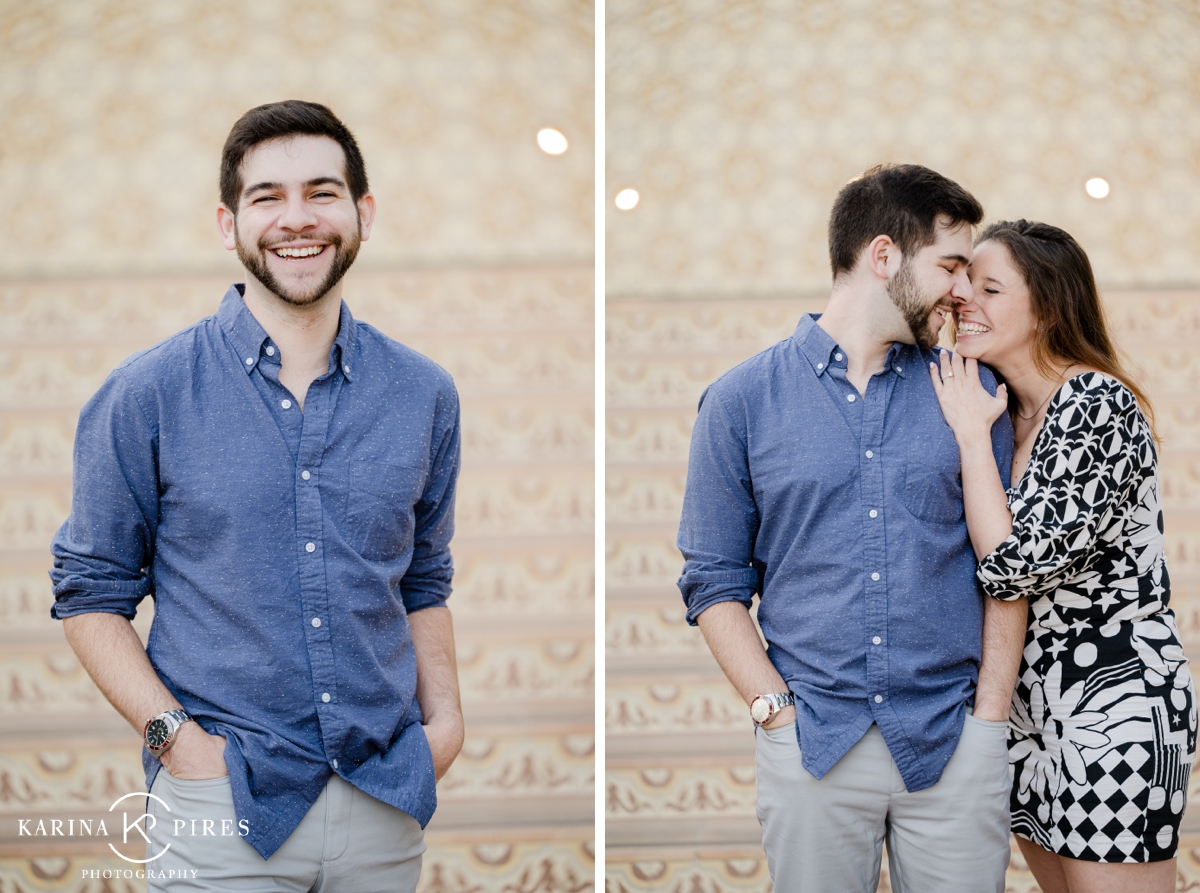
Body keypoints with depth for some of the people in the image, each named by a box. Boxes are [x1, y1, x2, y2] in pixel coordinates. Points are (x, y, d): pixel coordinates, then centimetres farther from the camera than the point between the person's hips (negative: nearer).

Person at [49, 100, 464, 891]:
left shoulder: (423, 396, 5)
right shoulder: (146, 397, -3)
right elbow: (92, 595, 0)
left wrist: (445, 715, 1)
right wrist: (177, 736, -11)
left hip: (385, 801, 3)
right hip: (223, 805, -2)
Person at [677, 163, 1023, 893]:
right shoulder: (741, 401, 1)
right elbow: (715, 582, 2)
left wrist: (991, 716, -2)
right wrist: (779, 712, -7)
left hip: (955, 747, 1)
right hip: (813, 749, -1)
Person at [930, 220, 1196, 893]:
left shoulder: (1097, 406, -18)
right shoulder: (1005, 409, 7)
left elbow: (1015, 566, -23)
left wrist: (972, 433, -16)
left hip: (1115, 706, -9)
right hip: (1032, 703, 9)